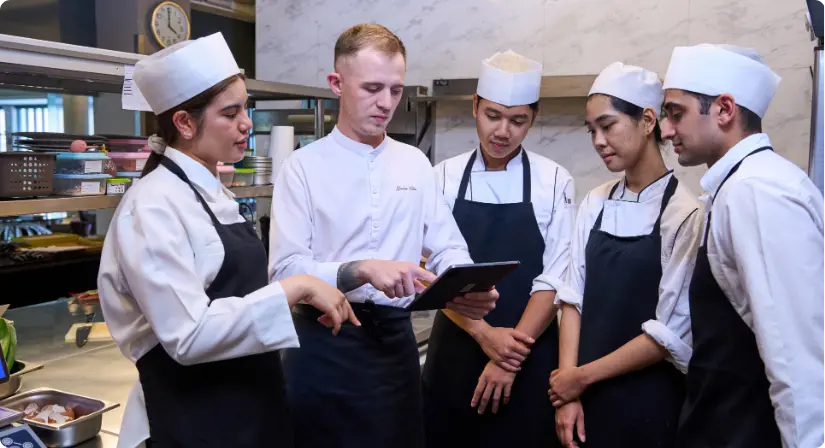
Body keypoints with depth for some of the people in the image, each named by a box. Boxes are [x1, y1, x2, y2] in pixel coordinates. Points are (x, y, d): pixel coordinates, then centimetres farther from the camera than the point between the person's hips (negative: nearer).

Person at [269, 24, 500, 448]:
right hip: (324, 343, -3)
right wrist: (362, 270, -29)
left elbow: (447, 247, 6)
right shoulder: (303, 166, -6)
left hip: (395, 337, 4)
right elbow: (286, 269, -14)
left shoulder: (415, 163, 8)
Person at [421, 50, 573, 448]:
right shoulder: (445, 177, -1)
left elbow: (554, 279, -8)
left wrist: (511, 357, -14)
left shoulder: (553, 181, -4)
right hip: (454, 348, 1)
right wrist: (484, 334, -17)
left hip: (527, 357, -1)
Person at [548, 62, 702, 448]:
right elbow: (574, 299, 2)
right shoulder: (594, 205, 2)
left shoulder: (684, 213, -14)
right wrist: (568, 390, -6)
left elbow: (673, 333, -15)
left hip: (650, 404, -4)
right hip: (586, 399, 5)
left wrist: (582, 376, -9)